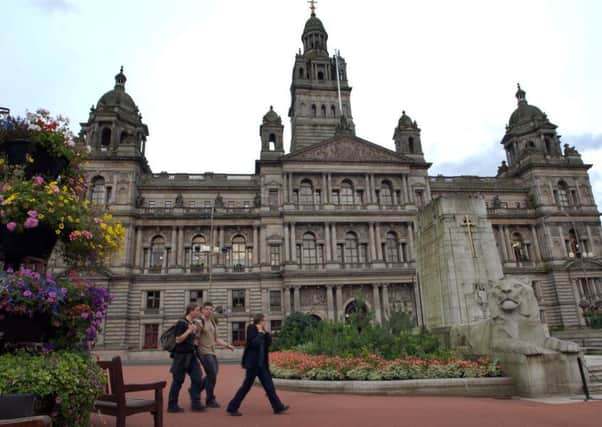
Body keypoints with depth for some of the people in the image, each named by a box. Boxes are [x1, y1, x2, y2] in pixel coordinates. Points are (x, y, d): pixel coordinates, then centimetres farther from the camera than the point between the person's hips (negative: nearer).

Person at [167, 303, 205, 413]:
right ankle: (172, 405, 16)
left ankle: (195, 403, 10)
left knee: (197, 378, 2)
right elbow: (178, 340, -17)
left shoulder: (192, 323, 11)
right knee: (178, 380, 3)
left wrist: (196, 331, 9)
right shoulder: (181, 323, -13)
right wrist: (189, 330, -21)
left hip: (191, 355, 8)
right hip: (181, 355, -8)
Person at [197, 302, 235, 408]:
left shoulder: (212, 322, 16)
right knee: (212, 375, -7)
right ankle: (210, 400, 8)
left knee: (211, 375, 12)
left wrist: (227, 345, 16)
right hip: (204, 352, -8)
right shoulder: (200, 321, -9)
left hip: (212, 352, 8)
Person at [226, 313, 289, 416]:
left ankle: (278, 407, 13)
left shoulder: (262, 332, 12)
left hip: (262, 363, 8)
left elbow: (269, 341, 5)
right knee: (246, 386, -1)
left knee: (269, 385, 9)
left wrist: (265, 332, -2)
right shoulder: (251, 329, -13)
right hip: (253, 363, -8)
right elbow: (255, 343, -24)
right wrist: (260, 333, -14)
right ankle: (232, 408, 11)